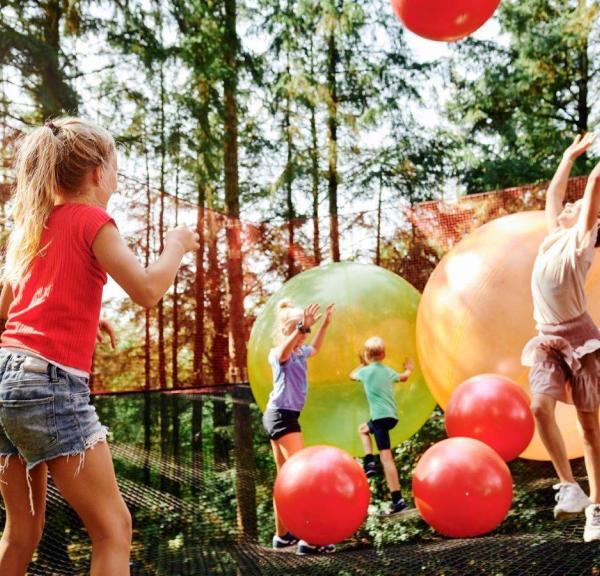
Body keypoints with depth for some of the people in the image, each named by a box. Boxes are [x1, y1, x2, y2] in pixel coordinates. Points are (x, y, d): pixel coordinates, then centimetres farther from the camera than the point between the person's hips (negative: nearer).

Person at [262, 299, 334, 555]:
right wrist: (302, 327, -52)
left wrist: (325, 323, 27)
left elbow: (315, 348, 34)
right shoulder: (279, 354, -14)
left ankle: (282, 534, 22)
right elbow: (283, 351, -41)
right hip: (281, 416, -10)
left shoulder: (300, 353, 10)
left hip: (284, 417, 10)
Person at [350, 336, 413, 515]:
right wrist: (409, 369, 55)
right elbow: (403, 377, 34)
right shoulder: (388, 371, 13)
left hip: (381, 416, -7)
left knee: (386, 457, -5)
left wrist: (363, 364, 37)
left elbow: (352, 375, 20)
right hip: (391, 415, 7)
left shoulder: (366, 371, -2)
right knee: (363, 429, 23)